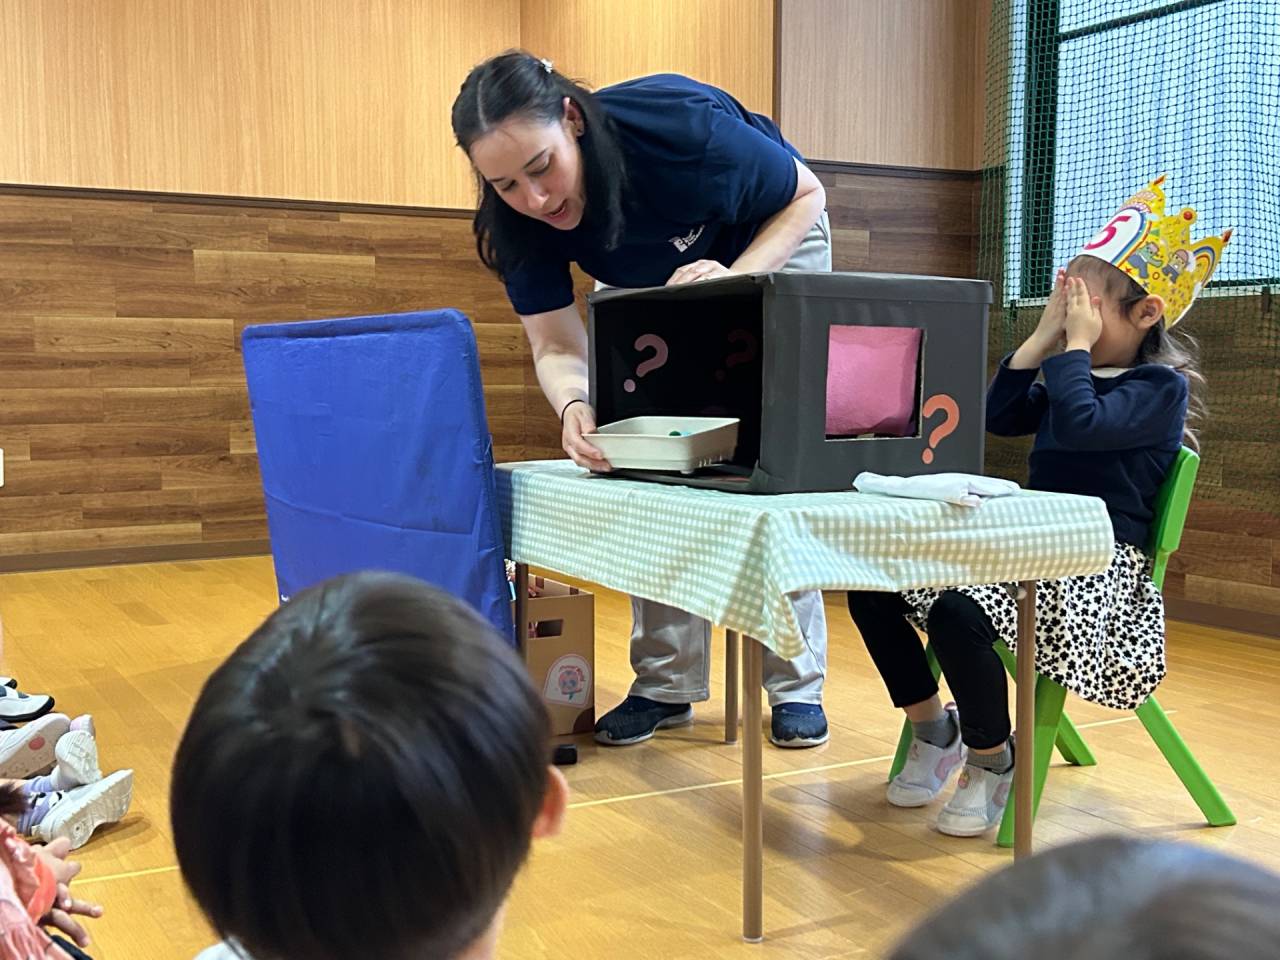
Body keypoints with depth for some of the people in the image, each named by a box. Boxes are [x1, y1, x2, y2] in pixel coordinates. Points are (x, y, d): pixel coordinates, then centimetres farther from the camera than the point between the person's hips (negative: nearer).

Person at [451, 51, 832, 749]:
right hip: (644, 282, 4)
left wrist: (733, 278, -41)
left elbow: (804, 196, -23)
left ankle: (796, 684, 1)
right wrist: (574, 405, -46)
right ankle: (666, 683, 2)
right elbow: (555, 344, -23)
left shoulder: (679, 127, -40)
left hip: (772, 242, -3)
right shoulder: (517, 218, -28)